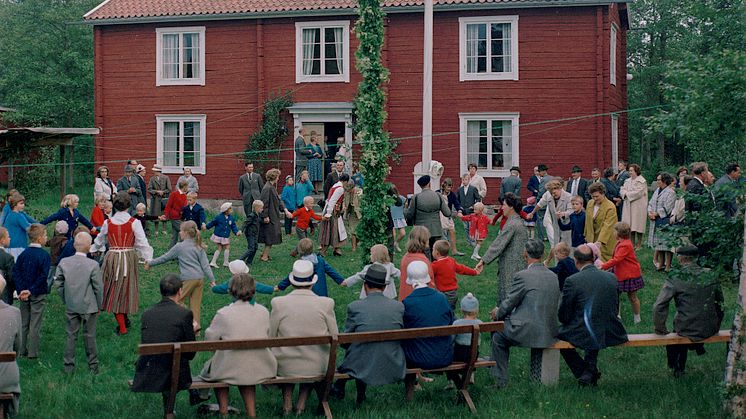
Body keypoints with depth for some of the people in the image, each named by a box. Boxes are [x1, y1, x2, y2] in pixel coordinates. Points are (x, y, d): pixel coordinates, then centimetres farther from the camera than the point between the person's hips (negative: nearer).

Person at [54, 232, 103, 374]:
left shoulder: (63, 262, -6)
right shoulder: (93, 265, -16)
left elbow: (58, 283, 1)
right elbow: (98, 287, -10)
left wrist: (66, 300, 13)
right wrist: (99, 305, 3)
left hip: (71, 307, 3)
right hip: (89, 306, -3)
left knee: (71, 336, 11)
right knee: (89, 336, 8)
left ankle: (69, 366, 14)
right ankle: (93, 366, 17)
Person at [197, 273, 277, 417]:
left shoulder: (223, 314, -16)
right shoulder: (263, 312, -6)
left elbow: (210, 338, -4)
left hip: (231, 372, -3)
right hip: (260, 371, 3)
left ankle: (223, 410, 34)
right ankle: (251, 412, 31)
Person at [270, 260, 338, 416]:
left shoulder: (278, 303, -12)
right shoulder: (326, 304, -11)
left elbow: (270, 337, -3)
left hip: (285, 368, 0)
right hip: (317, 369, 0)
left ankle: (287, 403, 29)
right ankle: (302, 403, 26)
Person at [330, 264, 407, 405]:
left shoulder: (355, 307, -13)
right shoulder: (399, 306, -5)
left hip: (363, 370, -2)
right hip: (393, 369, 3)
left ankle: (338, 390, 48)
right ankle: (360, 394, 45)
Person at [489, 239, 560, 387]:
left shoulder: (522, 276, -15)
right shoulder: (553, 276, 7)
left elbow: (509, 303, -7)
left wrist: (497, 313, 16)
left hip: (528, 333, -7)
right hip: (549, 334, 7)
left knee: (498, 335, 20)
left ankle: (501, 380, 22)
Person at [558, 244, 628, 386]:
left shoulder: (572, 281, -14)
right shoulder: (611, 278, 0)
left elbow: (563, 316, -6)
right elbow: (615, 309, 11)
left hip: (583, 336, -5)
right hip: (611, 334, 5)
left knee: (559, 333, 23)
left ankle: (584, 373, 19)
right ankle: (591, 368, 33)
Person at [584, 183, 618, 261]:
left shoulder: (610, 207, -18)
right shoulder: (590, 203, 4)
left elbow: (607, 226, -25)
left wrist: (600, 241, -33)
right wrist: (586, 235, 19)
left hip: (605, 241, -6)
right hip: (592, 239, 6)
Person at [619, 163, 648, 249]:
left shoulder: (641, 181, -7)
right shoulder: (628, 181, 16)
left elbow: (638, 192, -16)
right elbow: (622, 190, 10)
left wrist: (627, 194, -9)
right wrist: (625, 193, -13)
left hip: (638, 207, -6)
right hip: (628, 207, 6)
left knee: (637, 225, -5)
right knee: (630, 226, 5)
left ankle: (638, 244, 1)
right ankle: (632, 244, 11)